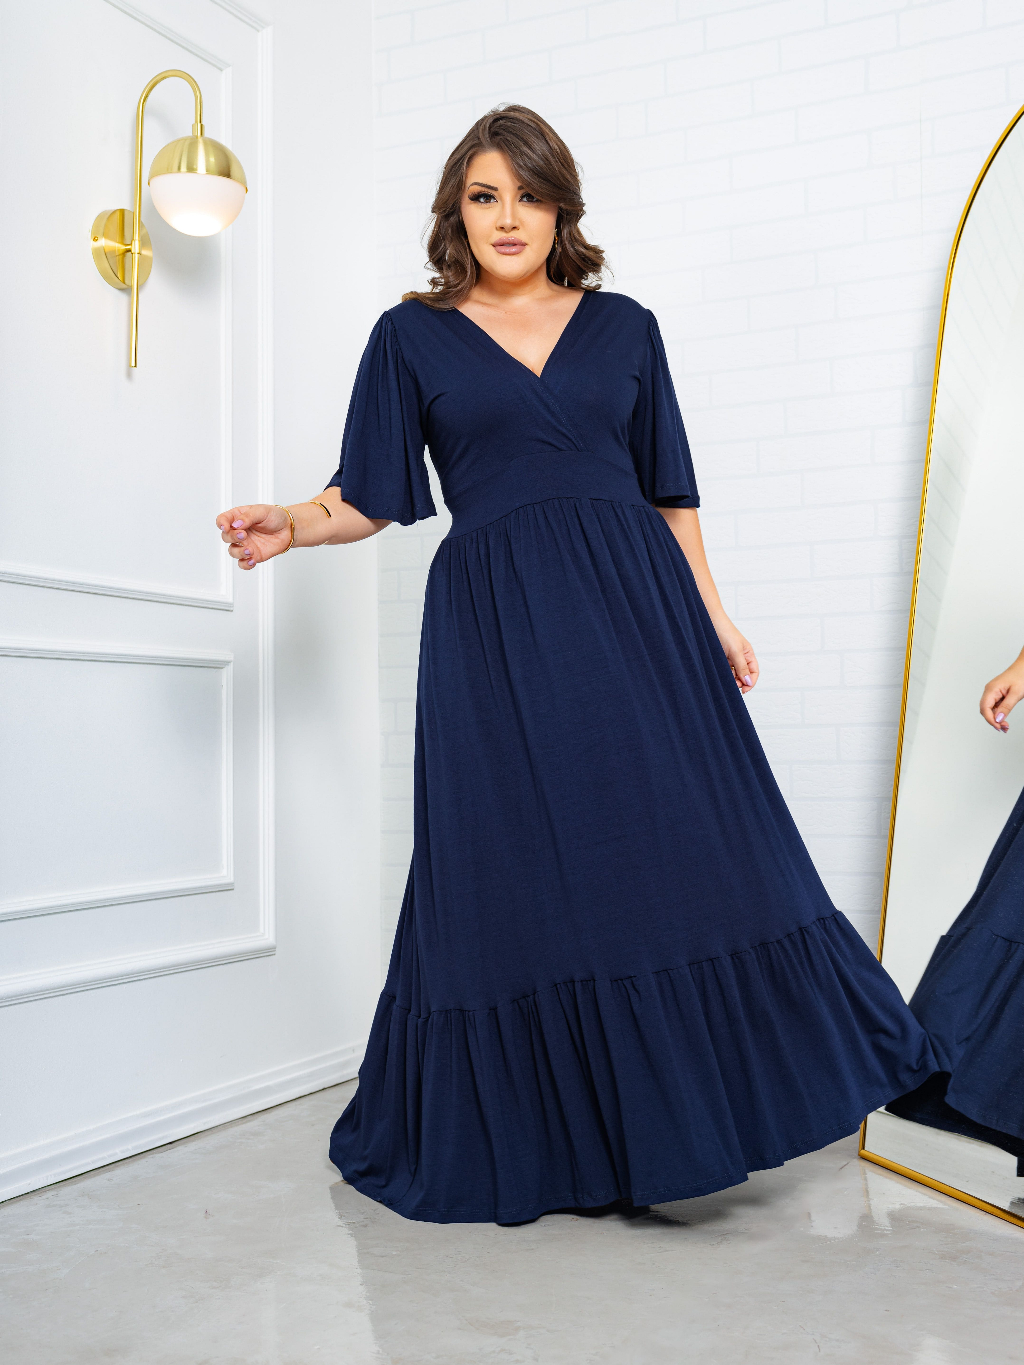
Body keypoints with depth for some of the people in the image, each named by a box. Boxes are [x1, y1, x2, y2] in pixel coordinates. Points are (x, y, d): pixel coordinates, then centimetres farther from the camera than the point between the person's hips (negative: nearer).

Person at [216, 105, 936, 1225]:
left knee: (685, 847, -1)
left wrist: (713, 619, 9)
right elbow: (372, 496, 5)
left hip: (636, 607, 2)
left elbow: (669, 491, 14)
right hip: (496, 630, -1)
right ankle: (523, 1134, 18)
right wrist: (289, 526, -14)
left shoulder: (623, 327, 13)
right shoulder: (412, 335, 8)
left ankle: (713, 1083, 18)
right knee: (517, 870, 0)